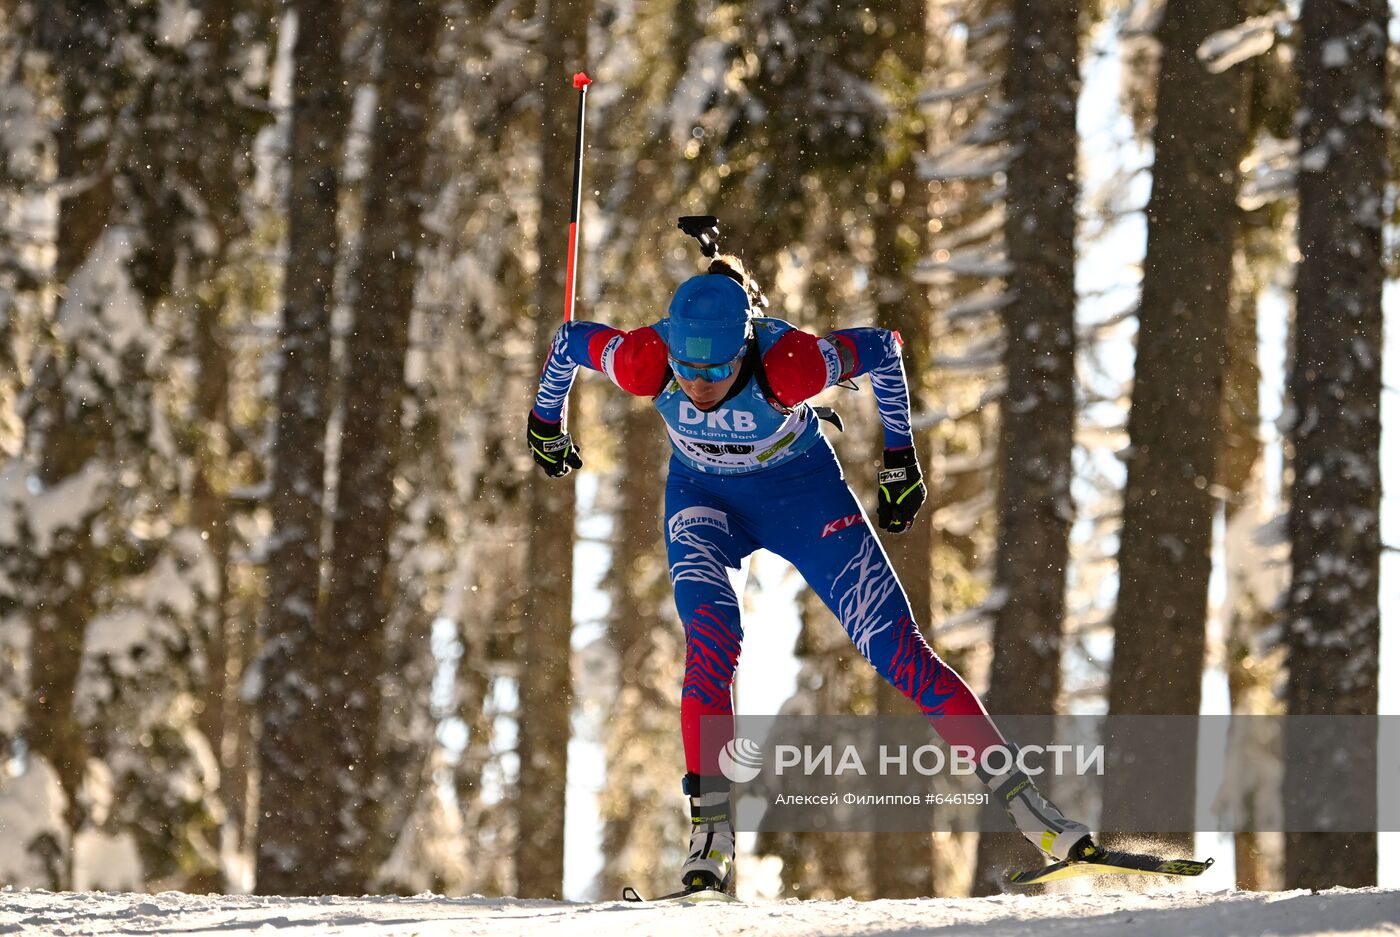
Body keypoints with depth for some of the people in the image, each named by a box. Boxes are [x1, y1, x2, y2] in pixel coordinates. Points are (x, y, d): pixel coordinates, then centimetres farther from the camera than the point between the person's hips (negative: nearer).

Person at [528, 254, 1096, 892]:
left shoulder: (787, 363, -36)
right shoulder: (645, 361, -31)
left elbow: (883, 348, -19)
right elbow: (568, 342, -10)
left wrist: (900, 458, -9)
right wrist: (546, 425, 9)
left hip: (802, 489, -1)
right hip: (702, 497, 1)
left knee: (896, 647, -7)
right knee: (711, 641, -25)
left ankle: (1015, 794, 0)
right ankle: (712, 828, -20)